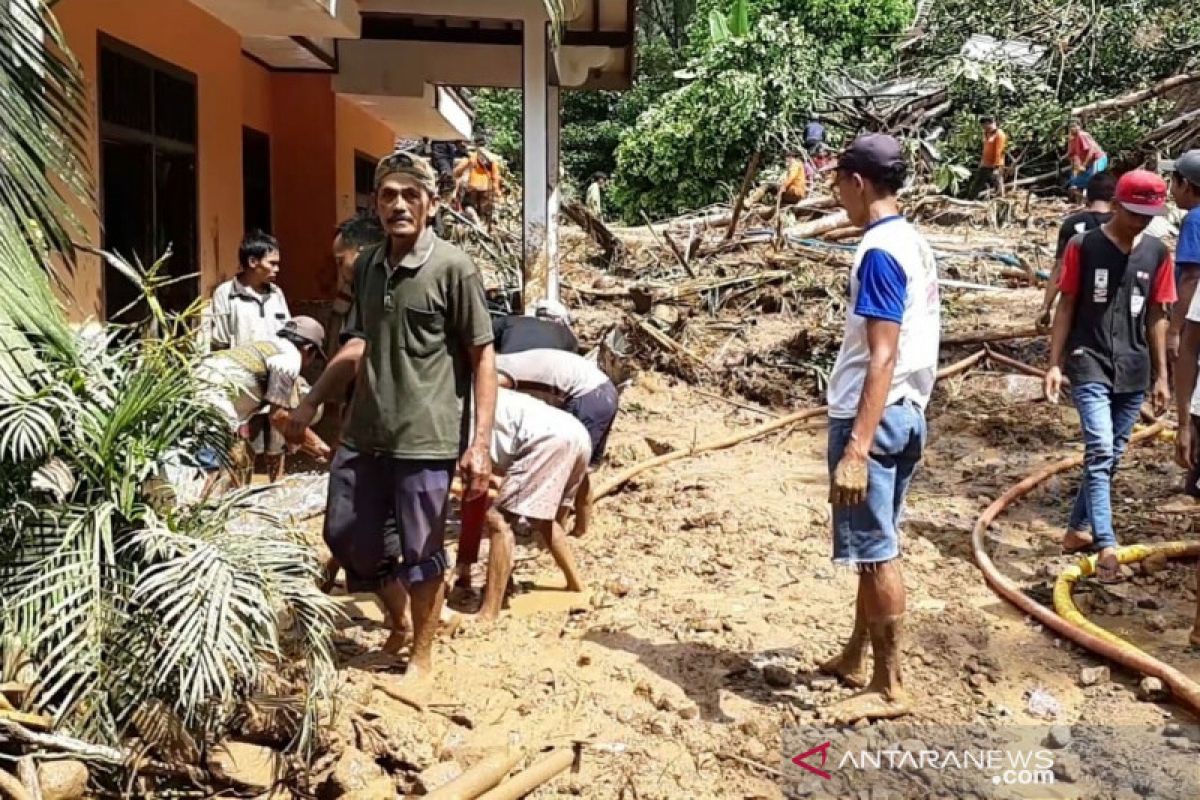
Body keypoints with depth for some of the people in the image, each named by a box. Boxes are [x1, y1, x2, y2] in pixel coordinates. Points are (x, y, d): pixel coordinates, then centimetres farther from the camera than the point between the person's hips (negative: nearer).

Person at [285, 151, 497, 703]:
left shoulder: (453, 268, -9)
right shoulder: (367, 266, 9)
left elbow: (482, 357, -9)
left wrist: (480, 442, -15)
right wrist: (310, 405, 18)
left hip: (426, 439, -6)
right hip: (363, 432, 6)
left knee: (420, 554, 6)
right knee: (346, 537, 14)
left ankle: (421, 661, 27)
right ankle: (397, 623, 40)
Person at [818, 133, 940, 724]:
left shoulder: (880, 252, -18)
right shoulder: (914, 243, 12)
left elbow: (883, 358, -24)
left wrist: (856, 447, -27)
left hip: (872, 417, -10)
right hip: (905, 411, 10)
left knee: (876, 551, -1)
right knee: (876, 546, 18)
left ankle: (888, 687, 11)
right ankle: (857, 657, 32)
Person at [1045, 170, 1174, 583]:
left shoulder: (1157, 253, 6)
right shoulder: (1083, 246, -5)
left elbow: (1156, 317, 10)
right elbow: (1066, 307, -2)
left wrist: (1161, 375, 9)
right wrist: (1054, 363, -6)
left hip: (1133, 371, 5)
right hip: (1090, 366, -4)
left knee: (1111, 456, 11)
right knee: (1099, 451, -16)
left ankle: (1077, 530, 26)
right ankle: (1106, 546, -15)